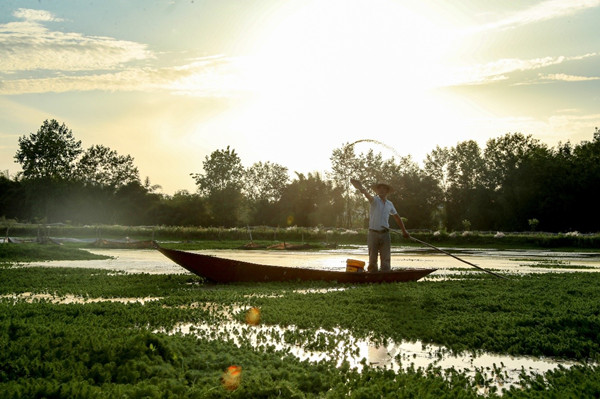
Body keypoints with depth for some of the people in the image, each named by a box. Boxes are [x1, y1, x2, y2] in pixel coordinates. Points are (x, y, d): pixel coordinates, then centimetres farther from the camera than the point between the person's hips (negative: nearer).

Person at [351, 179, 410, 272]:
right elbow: (368, 195, -24)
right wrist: (362, 189, -47)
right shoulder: (375, 200, -1)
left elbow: (397, 217, 26)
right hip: (373, 233, -3)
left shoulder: (389, 204, 13)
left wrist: (404, 230, 28)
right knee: (372, 259, 1)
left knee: (386, 259, 0)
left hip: (385, 234, 3)